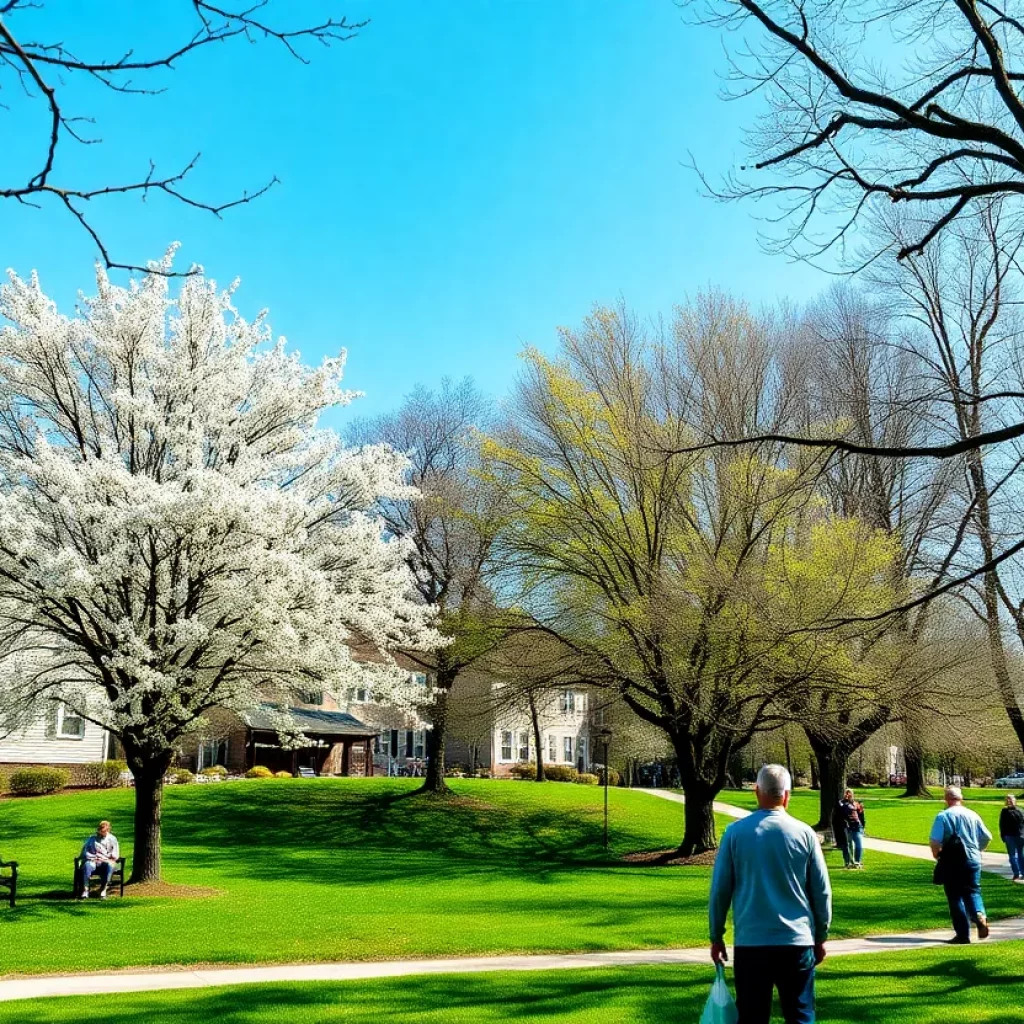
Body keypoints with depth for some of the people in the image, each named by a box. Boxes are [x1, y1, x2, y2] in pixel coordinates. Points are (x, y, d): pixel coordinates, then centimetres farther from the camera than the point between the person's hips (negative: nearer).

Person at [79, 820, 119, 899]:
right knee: (87, 865, -36)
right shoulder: (91, 839, 17)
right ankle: (85, 891, -36)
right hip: (93, 862, 1)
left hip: (105, 863, -1)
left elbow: (115, 855, 7)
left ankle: (103, 890, -32)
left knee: (109, 865, -38)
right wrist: (94, 857, -8)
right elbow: (84, 852, 9)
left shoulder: (112, 839, 13)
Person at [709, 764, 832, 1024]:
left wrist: (716, 937, 10)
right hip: (797, 943, 1)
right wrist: (820, 937, 16)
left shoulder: (735, 832, -4)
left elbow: (720, 889, -1)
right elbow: (822, 892, 4)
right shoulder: (804, 833, -2)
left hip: (750, 942, 0)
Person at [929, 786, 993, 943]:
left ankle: (963, 934, 4)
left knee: (955, 897, 5)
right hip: (973, 860, 4)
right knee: (973, 892, 16)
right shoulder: (972, 815, 3)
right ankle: (980, 916, -13)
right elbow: (987, 837, 8)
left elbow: (934, 841, -17)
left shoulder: (943, 816, -10)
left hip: (952, 863, -4)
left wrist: (936, 854, 2)